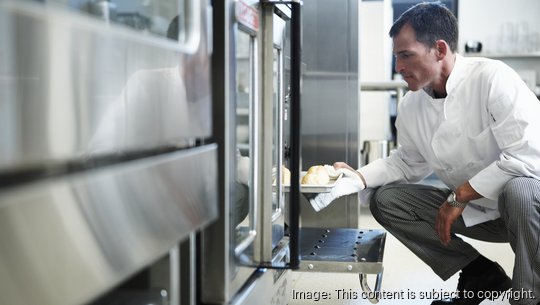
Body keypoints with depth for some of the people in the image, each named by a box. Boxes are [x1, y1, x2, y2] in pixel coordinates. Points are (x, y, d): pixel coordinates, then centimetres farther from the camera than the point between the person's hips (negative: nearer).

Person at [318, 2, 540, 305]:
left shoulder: (492, 78, -23)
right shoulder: (411, 105, -3)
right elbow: (407, 163, 12)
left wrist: (460, 195, -24)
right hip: (470, 209, 7)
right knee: (385, 199, -4)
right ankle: (480, 275, 2)